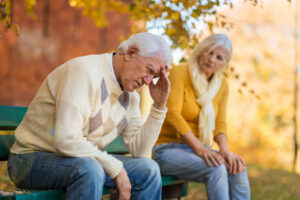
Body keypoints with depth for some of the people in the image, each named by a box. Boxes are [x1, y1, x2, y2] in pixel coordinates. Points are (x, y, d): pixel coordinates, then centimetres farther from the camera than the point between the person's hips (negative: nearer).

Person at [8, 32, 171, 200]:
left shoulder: (130, 95, 4)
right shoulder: (85, 72, -23)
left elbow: (139, 150, 0)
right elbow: (66, 140, -32)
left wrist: (159, 106, -8)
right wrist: (115, 168, -24)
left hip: (84, 161, 8)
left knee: (148, 170, -7)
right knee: (89, 170, -38)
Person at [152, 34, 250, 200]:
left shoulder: (222, 85, 8)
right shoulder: (179, 73, -10)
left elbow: (220, 123, 5)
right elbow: (173, 115, -20)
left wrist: (224, 149, -16)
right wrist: (200, 149, -28)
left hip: (200, 149, 6)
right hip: (168, 148, -5)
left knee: (238, 169, -22)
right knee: (216, 169, -31)